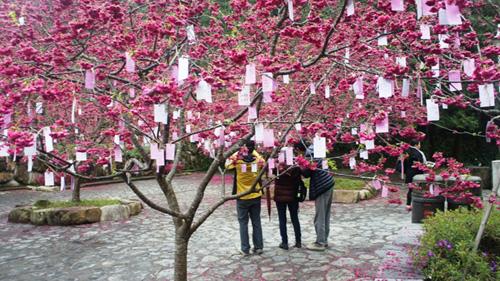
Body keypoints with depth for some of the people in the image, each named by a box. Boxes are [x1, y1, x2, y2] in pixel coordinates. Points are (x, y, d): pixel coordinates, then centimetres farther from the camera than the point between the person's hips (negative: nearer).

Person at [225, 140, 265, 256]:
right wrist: (253, 151, 14)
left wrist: (237, 153, 2)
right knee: (256, 222, 13)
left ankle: (245, 249, 11)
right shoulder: (258, 158, -9)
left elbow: (227, 165, 3)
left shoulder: (237, 158, -16)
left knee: (243, 222, 8)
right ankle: (259, 247, 19)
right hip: (256, 196, 2)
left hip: (242, 197, -2)